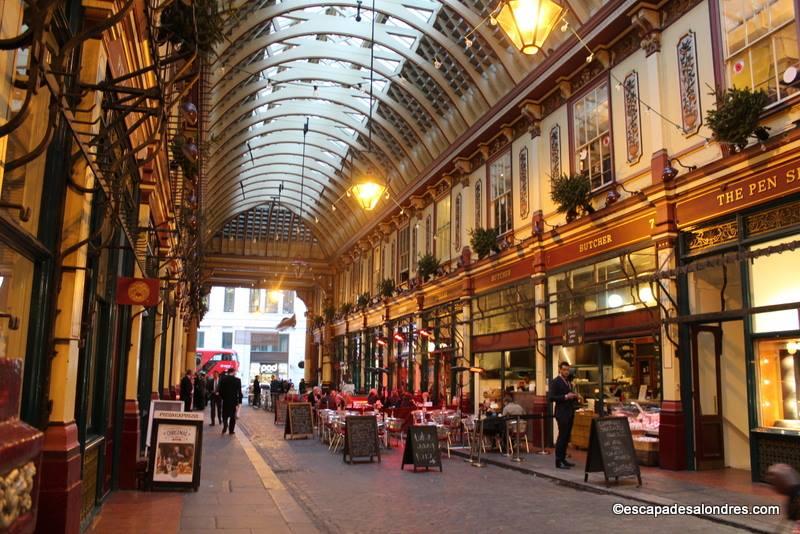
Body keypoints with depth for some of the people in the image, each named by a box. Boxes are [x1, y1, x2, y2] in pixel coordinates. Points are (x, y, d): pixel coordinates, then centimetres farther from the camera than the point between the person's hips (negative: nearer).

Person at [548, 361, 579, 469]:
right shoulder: (555, 382, -9)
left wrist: (574, 396, 2)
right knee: (562, 436, -8)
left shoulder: (569, 382, 17)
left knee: (566, 437, 9)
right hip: (562, 413, -8)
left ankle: (563, 459, 15)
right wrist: (565, 396, -22)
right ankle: (558, 461, -3)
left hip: (570, 412, 8)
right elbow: (550, 398, -16)